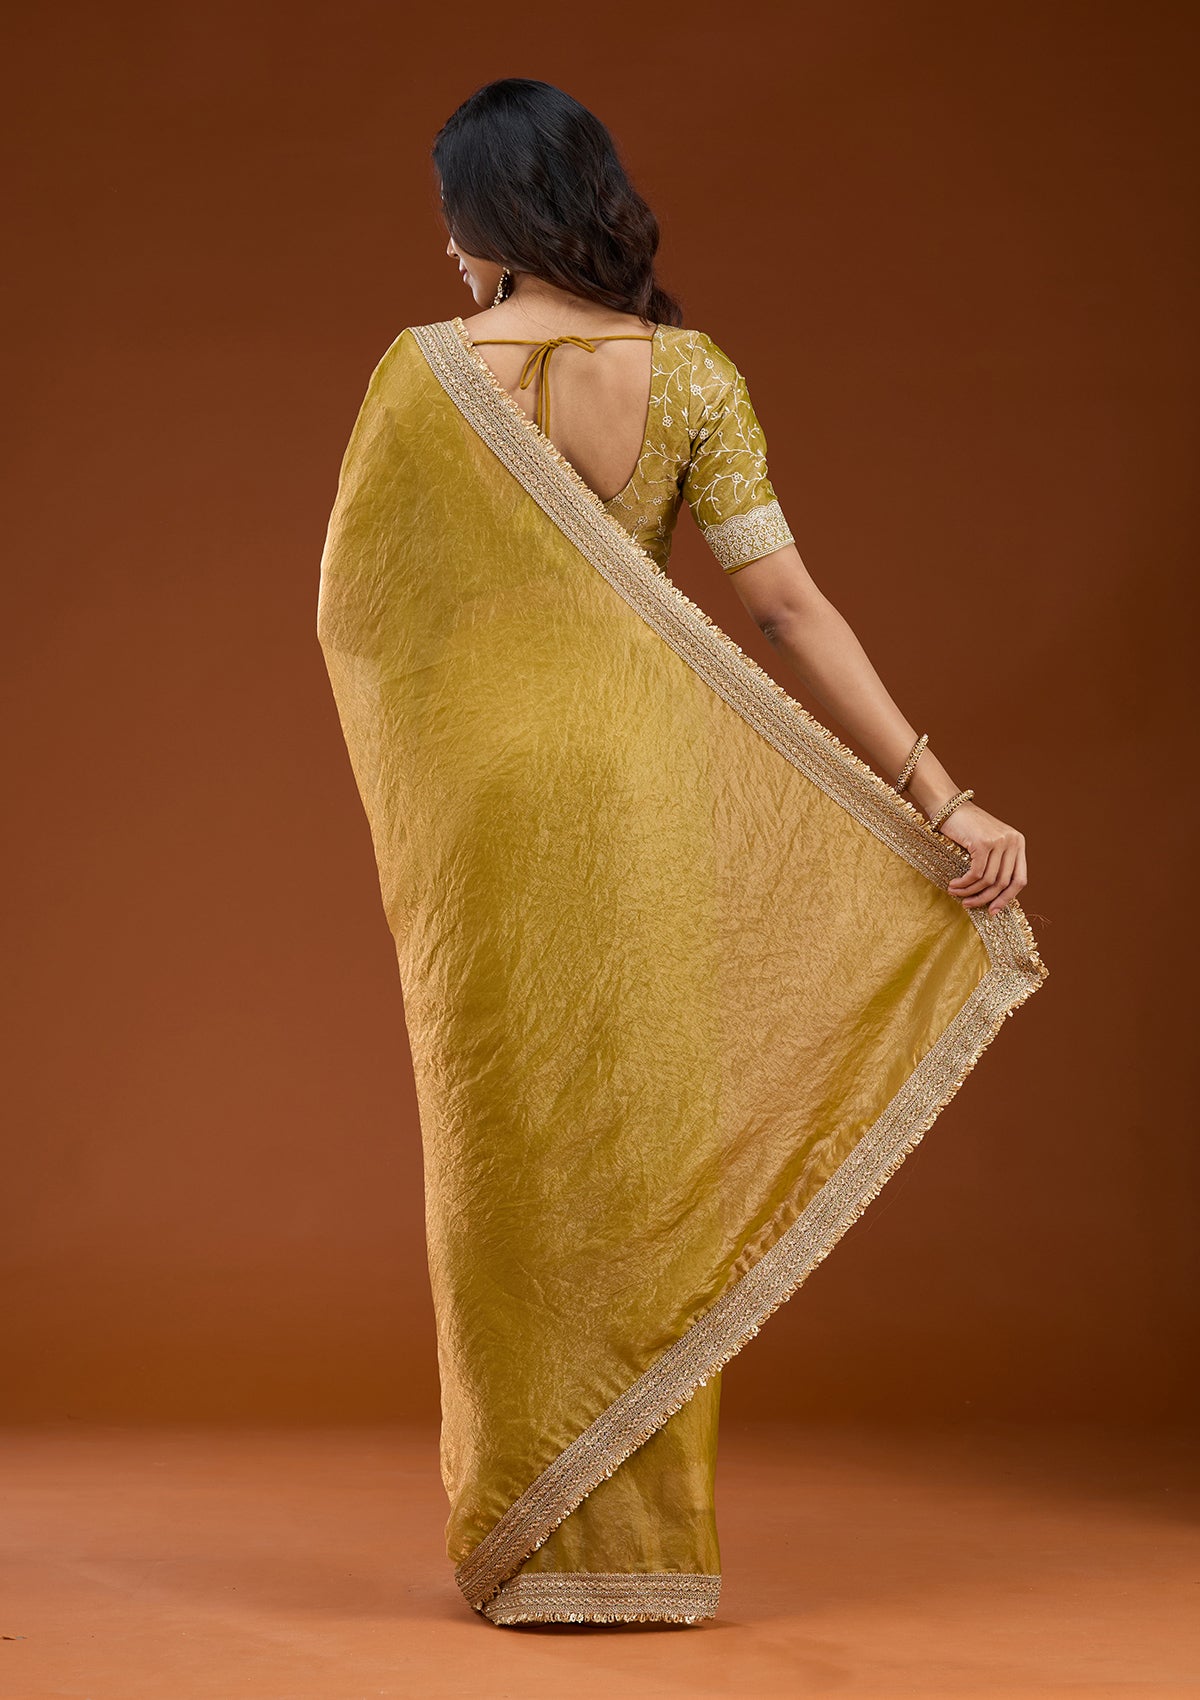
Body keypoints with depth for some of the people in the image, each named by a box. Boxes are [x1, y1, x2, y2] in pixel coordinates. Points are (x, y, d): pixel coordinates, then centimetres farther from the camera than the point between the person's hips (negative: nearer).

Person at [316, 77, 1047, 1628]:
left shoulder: (420, 371, -5)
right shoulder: (692, 375, -2)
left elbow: (351, 604, 1)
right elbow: (786, 604, -6)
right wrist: (940, 798, -5)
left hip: (470, 782, -1)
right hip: (641, 783, 1)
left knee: (505, 1151, 7)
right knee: (647, 1146, 7)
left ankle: (518, 1541, 11)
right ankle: (648, 1541, 10)